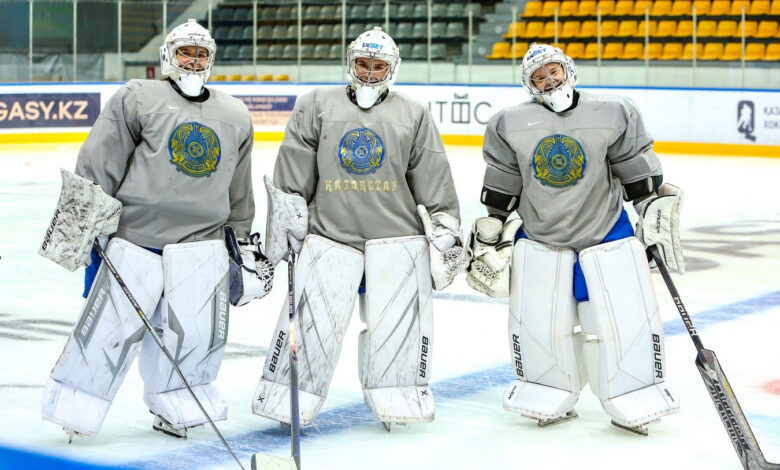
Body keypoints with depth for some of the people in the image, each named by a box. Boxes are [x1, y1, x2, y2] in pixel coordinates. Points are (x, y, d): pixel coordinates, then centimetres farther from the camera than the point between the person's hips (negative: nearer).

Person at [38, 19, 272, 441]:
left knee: (198, 332, 1)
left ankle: (174, 406, 22)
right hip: (135, 237, -4)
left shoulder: (235, 117, 17)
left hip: (202, 244, 4)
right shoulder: (137, 98, 3)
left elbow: (239, 193, 24)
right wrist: (81, 219, -11)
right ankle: (75, 408, 9)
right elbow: (97, 163, -3)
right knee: (112, 326, -5)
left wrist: (245, 243, 22)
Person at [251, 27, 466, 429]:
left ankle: (398, 399, 16)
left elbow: (434, 181, 10)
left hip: (398, 234, 1)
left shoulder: (413, 115, 11)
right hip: (329, 233, -1)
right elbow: (291, 175, 7)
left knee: (397, 320, 0)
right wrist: (285, 222, 2)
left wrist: (446, 233, 5)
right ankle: (288, 400, 5)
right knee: (313, 319, -6)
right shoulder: (316, 106, 9)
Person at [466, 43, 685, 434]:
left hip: (607, 232, -1)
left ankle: (634, 403, 10)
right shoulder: (511, 125, 0)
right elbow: (499, 189, 5)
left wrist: (656, 211, -3)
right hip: (538, 237, 1)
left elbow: (639, 173, 1)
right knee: (537, 324, 2)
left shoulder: (613, 115, -4)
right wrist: (488, 236, 6)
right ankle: (550, 399, 21)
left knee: (627, 320, -5)